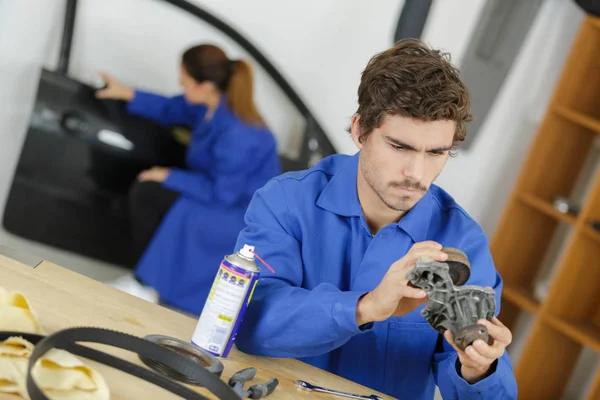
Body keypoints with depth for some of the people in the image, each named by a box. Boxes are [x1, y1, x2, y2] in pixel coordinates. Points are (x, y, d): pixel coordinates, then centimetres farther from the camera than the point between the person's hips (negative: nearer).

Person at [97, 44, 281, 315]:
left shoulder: (237, 136, -32)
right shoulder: (213, 104, -6)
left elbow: (223, 195, -24)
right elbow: (171, 110, 15)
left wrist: (171, 177, -16)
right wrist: (128, 95, 13)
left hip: (246, 216, -9)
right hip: (224, 191, 9)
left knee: (151, 194, -19)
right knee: (143, 192, 1)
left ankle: (146, 285, -5)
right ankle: (147, 278, 8)